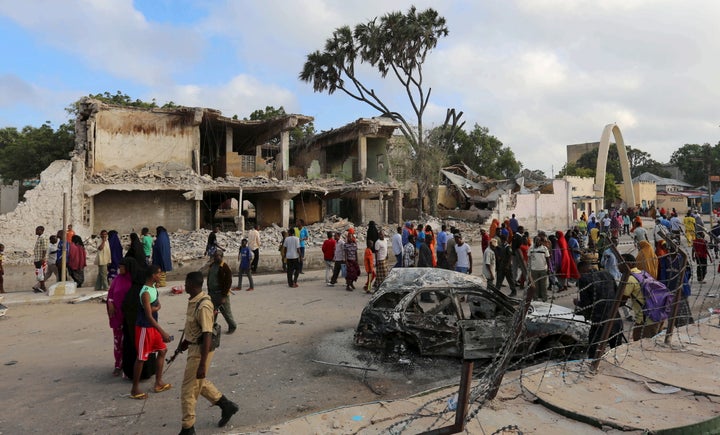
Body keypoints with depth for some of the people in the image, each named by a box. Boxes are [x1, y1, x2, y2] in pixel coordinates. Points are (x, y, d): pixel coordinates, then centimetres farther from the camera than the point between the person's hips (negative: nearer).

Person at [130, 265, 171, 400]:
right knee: (141, 358, 2)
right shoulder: (146, 293, -25)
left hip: (153, 326, 9)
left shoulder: (154, 286, 3)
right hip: (144, 328, -9)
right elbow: (149, 316, -27)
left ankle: (159, 383, 25)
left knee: (162, 350, 15)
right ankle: (135, 390, 16)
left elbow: (158, 304, 7)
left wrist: (155, 308, -19)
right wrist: (163, 332, -29)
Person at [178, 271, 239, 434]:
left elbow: (207, 336, -28)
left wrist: (202, 364, -27)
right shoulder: (193, 300, 2)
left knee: (188, 389, 4)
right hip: (194, 346, 9)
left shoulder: (203, 306, -27)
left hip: (201, 350, -9)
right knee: (200, 383, 23)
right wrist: (186, 341, 32)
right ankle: (227, 405, 35)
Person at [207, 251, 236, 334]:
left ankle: (232, 326, 24)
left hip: (221, 294, -7)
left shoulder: (225, 268, -16)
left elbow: (228, 282, -17)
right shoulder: (212, 266, 8)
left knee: (226, 312, 6)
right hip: (212, 293, 7)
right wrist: (209, 291, 15)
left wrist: (224, 296, -19)